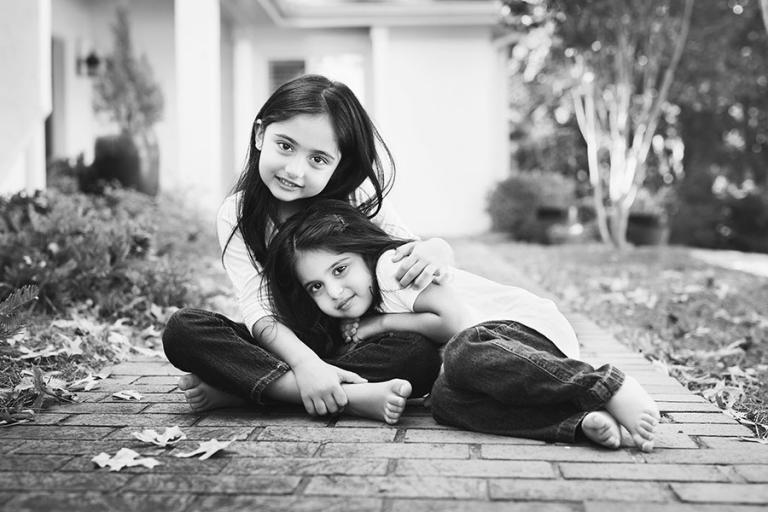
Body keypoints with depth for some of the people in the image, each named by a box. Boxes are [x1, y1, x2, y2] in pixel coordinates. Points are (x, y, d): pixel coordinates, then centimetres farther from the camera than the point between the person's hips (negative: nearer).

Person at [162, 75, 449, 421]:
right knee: (182, 329, -24)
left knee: (420, 353, -31)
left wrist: (434, 251, -27)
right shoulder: (237, 215, -6)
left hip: (353, 347, 0)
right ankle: (349, 396, -33)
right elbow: (256, 308, -17)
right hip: (278, 347, 0)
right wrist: (304, 362, -36)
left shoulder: (357, 203, -5)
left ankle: (236, 388, -27)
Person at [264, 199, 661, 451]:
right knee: (445, 399, -26)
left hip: (532, 325, -7)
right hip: (495, 343, 7)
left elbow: (458, 321, -16)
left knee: (464, 353, -39)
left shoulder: (393, 265, -9)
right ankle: (582, 422, -35)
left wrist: (385, 322, -7)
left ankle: (609, 387, -35)